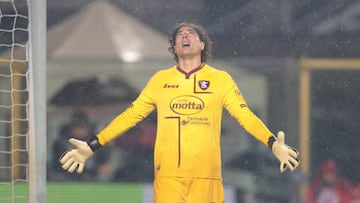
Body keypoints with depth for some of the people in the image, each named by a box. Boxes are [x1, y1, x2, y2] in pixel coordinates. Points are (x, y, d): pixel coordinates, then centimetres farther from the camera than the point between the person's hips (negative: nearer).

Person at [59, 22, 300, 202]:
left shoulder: (221, 79, 9)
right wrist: (92, 146, 10)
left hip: (206, 176, -1)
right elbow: (131, 115, 16)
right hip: (167, 176, 1)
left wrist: (274, 144, -12)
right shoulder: (160, 80, 13)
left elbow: (245, 116, 4)